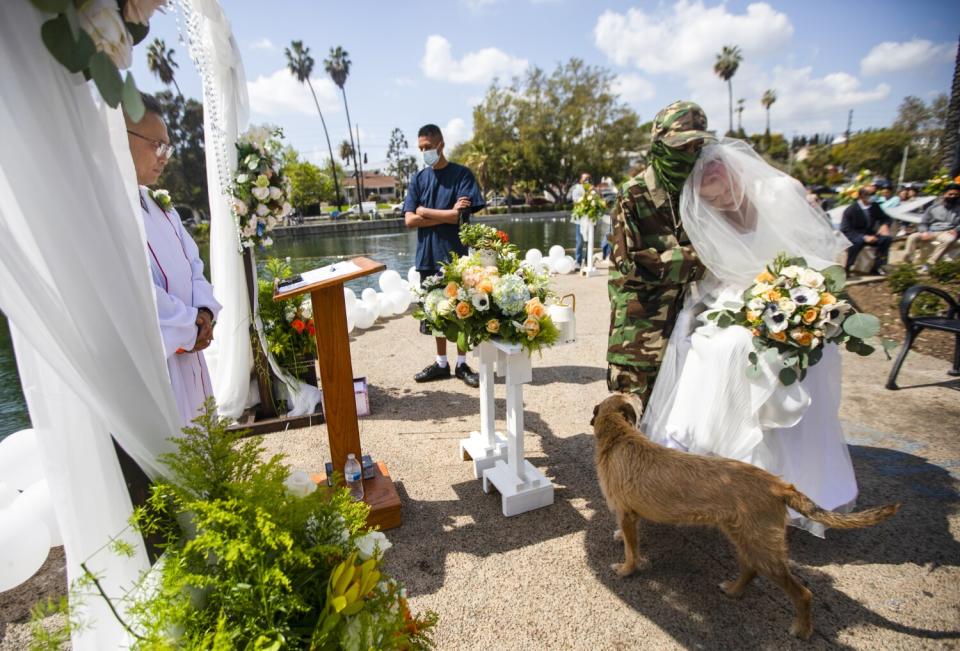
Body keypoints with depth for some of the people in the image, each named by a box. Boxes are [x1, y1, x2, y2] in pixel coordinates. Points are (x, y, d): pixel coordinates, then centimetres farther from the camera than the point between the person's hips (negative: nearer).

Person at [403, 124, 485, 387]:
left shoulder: (462, 174, -3)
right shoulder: (418, 179, 8)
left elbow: (461, 216, -14)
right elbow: (409, 220, -3)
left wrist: (425, 211, -7)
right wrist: (447, 214, -11)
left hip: (455, 254, -3)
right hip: (428, 256, 4)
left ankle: (462, 364, 20)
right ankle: (441, 363, 25)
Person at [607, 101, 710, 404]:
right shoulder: (634, 194, -10)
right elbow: (631, 262, -15)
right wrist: (695, 257, -14)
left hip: (687, 308, 6)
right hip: (641, 315, -5)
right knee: (633, 396, -1)